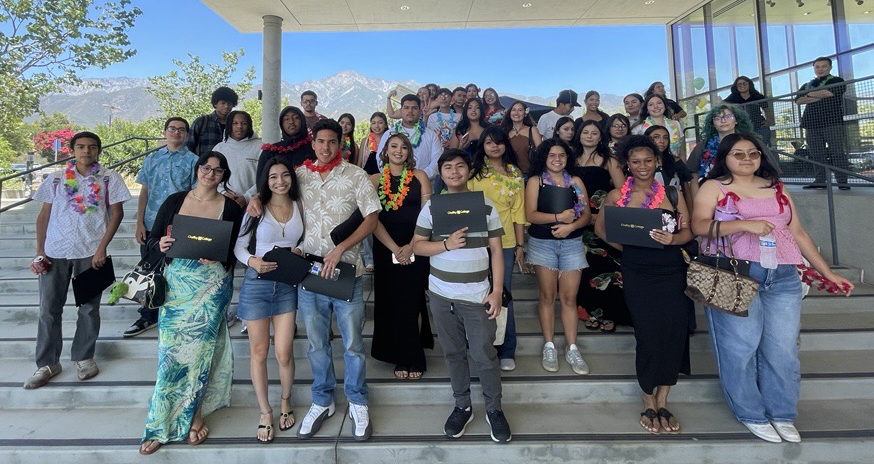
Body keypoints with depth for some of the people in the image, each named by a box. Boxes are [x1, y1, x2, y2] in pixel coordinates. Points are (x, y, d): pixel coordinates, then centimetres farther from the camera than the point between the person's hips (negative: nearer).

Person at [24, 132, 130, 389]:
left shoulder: (109, 178, 2)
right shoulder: (56, 179, 9)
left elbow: (117, 213, -3)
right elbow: (44, 216, 9)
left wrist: (102, 248, -10)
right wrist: (40, 251, 1)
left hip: (91, 252, -2)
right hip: (55, 252, 2)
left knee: (89, 307, 7)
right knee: (49, 308, 5)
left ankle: (84, 357, 22)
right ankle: (47, 363, 19)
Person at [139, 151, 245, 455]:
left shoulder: (230, 207, 2)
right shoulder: (175, 201, 7)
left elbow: (237, 250, 1)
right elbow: (152, 240, 9)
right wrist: (161, 245, -12)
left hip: (212, 287, -2)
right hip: (176, 284, 2)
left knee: (199, 348, 2)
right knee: (172, 348, 1)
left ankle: (191, 415, 20)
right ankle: (193, 415, 16)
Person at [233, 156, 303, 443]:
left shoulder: (299, 206, 3)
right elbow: (239, 247, -1)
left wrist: (300, 251, -8)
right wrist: (253, 261, -20)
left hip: (288, 285, 1)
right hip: (256, 284, -1)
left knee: (284, 353, 0)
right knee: (259, 352, 8)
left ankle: (285, 402, 29)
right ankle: (265, 412, 27)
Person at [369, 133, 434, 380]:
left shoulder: (419, 177, 5)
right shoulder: (375, 180, 6)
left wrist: (411, 246, -13)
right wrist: (394, 248, -12)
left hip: (416, 248, -1)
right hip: (386, 249, 1)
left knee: (413, 302, 2)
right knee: (392, 303, 5)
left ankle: (413, 359, 16)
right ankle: (401, 358, 18)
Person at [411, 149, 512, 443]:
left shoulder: (486, 206, 0)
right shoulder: (431, 207, 2)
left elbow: (496, 251, 1)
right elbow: (417, 246, 1)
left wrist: (497, 291, -5)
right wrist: (447, 244, -17)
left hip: (477, 296, -1)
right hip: (441, 294, 2)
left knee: (484, 356, 2)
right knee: (453, 353, 13)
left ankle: (494, 410, 23)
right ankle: (462, 407, 29)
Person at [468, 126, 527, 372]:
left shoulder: (515, 174, 8)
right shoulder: (474, 172, 3)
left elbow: (518, 212, 8)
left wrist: (520, 245, 6)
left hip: (505, 243, 1)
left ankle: (507, 350, 20)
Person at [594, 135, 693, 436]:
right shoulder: (616, 196, 3)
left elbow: (689, 230, 5)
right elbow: (601, 228, 10)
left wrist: (672, 238, -16)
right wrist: (625, 247, -2)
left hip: (671, 270, 2)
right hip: (637, 273, -1)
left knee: (674, 332, 0)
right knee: (648, 334, -1)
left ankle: (662, 402, 19)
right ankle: (649, 403, 19)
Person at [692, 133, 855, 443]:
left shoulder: (776, 188, 21)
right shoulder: (714, 187, 6)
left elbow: (799, 234, 21)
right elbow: (699, 226, -10)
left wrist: (827, 272, 18)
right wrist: (744, 224, -19)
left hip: (783, 277, 5)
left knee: (782, 348, 4)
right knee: (741, 346, -2)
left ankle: (782, 415, 20)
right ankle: (751, 415, 14)